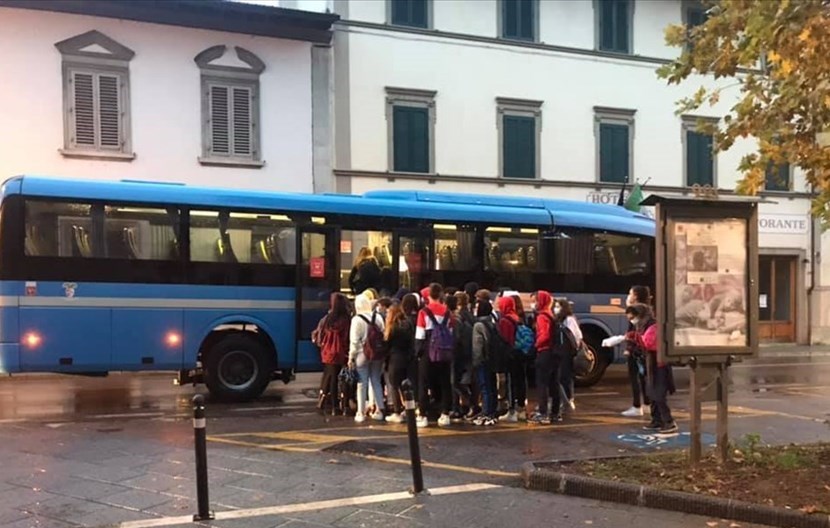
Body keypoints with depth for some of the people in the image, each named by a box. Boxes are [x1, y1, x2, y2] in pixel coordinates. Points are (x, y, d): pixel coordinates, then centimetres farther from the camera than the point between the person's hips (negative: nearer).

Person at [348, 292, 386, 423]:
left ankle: (361, 413, 5)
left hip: (362, 354, -4)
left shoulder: (357, 319, -10)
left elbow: (354, 341, -10)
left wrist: (351, 357, -2)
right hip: (377, 354, 4)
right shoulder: (378, 317, 1)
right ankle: (379, 410, 15)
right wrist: (383, 354, 10)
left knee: (362, 384, 2)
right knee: (376, 382, 13)